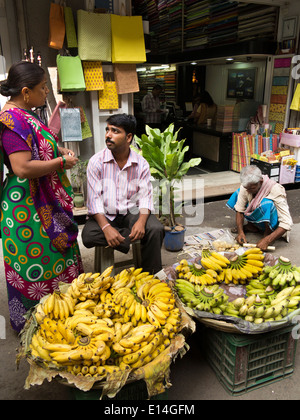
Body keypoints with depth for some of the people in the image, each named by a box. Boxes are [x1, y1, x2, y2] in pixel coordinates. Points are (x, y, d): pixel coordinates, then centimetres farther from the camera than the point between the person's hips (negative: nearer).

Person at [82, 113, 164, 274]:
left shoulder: (141, 163, 0)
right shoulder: (96, 161, -6)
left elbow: (145, 196, -4)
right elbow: (94, 199, -11)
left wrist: (141, 221, -25)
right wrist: (106, 227, -26)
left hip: (132, 213, 1)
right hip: (104, 214, -1)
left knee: (156, 229, -25)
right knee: (88, 236, -30)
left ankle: (150, 275, -5)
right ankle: (130, 236, -10)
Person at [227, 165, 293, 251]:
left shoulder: (276, 191, -32)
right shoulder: (246, 186, -19)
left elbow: (287, 223, -34)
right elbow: (239, 209, -12)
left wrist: (267, 240, -43)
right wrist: (240, 231, -26)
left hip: (272, 224, -5)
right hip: (258, 218, 5)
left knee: (267, 203, -37)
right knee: (238, 193, -9)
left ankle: (267, 235, -15)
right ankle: (251, 226, -3)